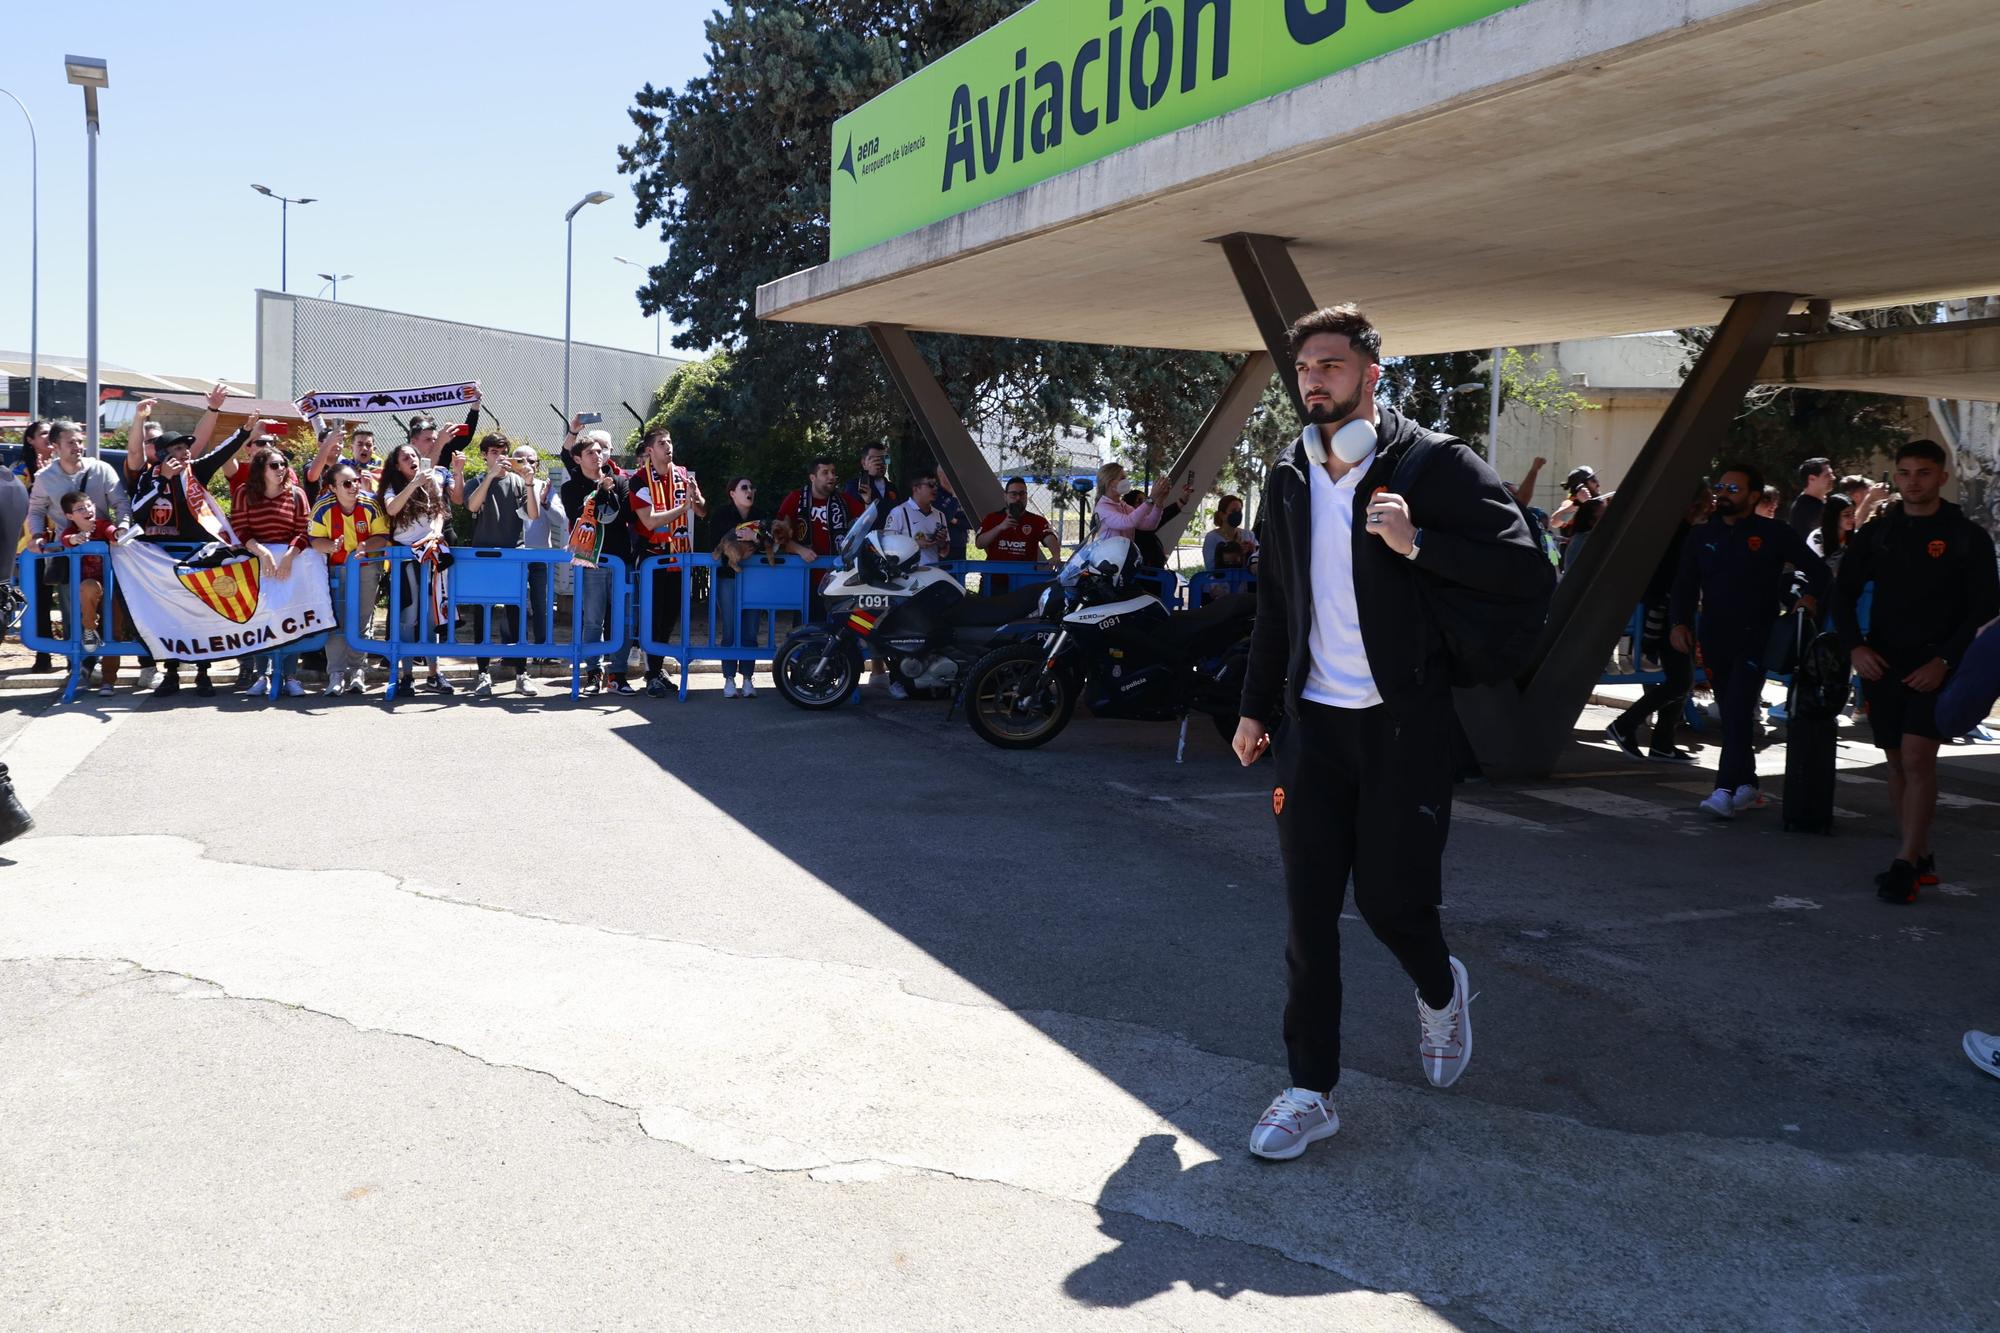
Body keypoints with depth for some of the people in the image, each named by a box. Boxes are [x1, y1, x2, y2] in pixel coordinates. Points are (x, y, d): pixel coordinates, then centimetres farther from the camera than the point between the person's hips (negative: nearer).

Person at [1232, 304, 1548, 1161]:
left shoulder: (1436, 467, -7)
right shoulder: (1289, 479, 10)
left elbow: (1529, 570, -14)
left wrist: (1416, 542, -24)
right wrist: (1257, 705, 17)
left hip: (1403, 721, -4)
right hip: (1314, 722, 4)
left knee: (1391, 897, 0)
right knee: (1308, 912, 1)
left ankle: (1439, 992, 36)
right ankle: (1311, 1092, 11)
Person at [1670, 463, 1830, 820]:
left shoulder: (1774, 534, 0)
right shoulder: (1701, 536, 10)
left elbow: (1817, 569, 7)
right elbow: (1685, 584, 9)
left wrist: (1811, 596, -12)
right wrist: (1681, 622, -6)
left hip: (1755, 638, -5)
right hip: (1715, 639, 5)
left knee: (1739, 710, -16)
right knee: (1731, 713, 10)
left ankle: (1727, 791, -21)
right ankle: (1748, 785, 22)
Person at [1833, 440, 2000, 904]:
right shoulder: (1877, 533, 8)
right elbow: (1844, 593, 12)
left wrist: (1945, 660, -13)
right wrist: (1855, 646, -3)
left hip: (1935, 668, -4)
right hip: (1881, 664, 4)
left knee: (1918, 757, -15)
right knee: (1897, 762, 8)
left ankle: (1906, 864, -14)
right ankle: (1919, 858, 18)